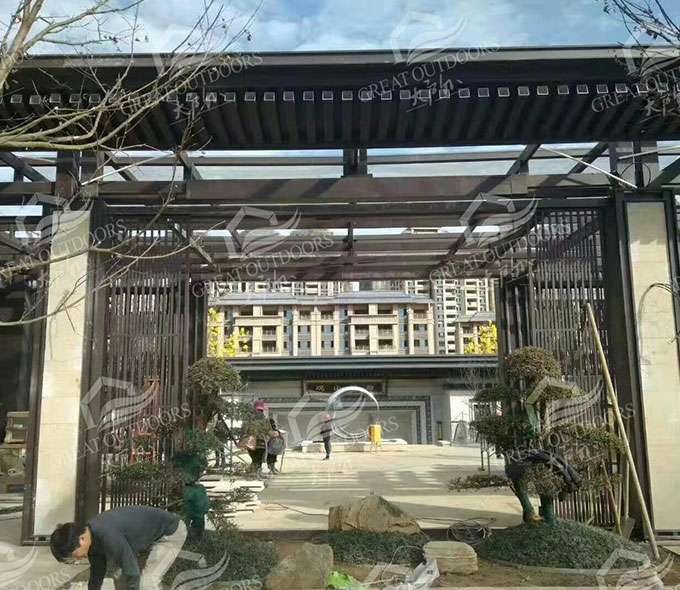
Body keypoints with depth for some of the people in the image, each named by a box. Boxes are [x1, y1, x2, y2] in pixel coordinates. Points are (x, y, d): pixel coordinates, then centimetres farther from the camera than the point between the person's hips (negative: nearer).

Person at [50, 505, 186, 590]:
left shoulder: (109, 536, -34)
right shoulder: (91, 535, -5)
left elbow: (132, 573, -28)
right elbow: (97, 571, 10)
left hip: (171, 532, -10)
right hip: (151, 533, 10)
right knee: (120, 575, 14)